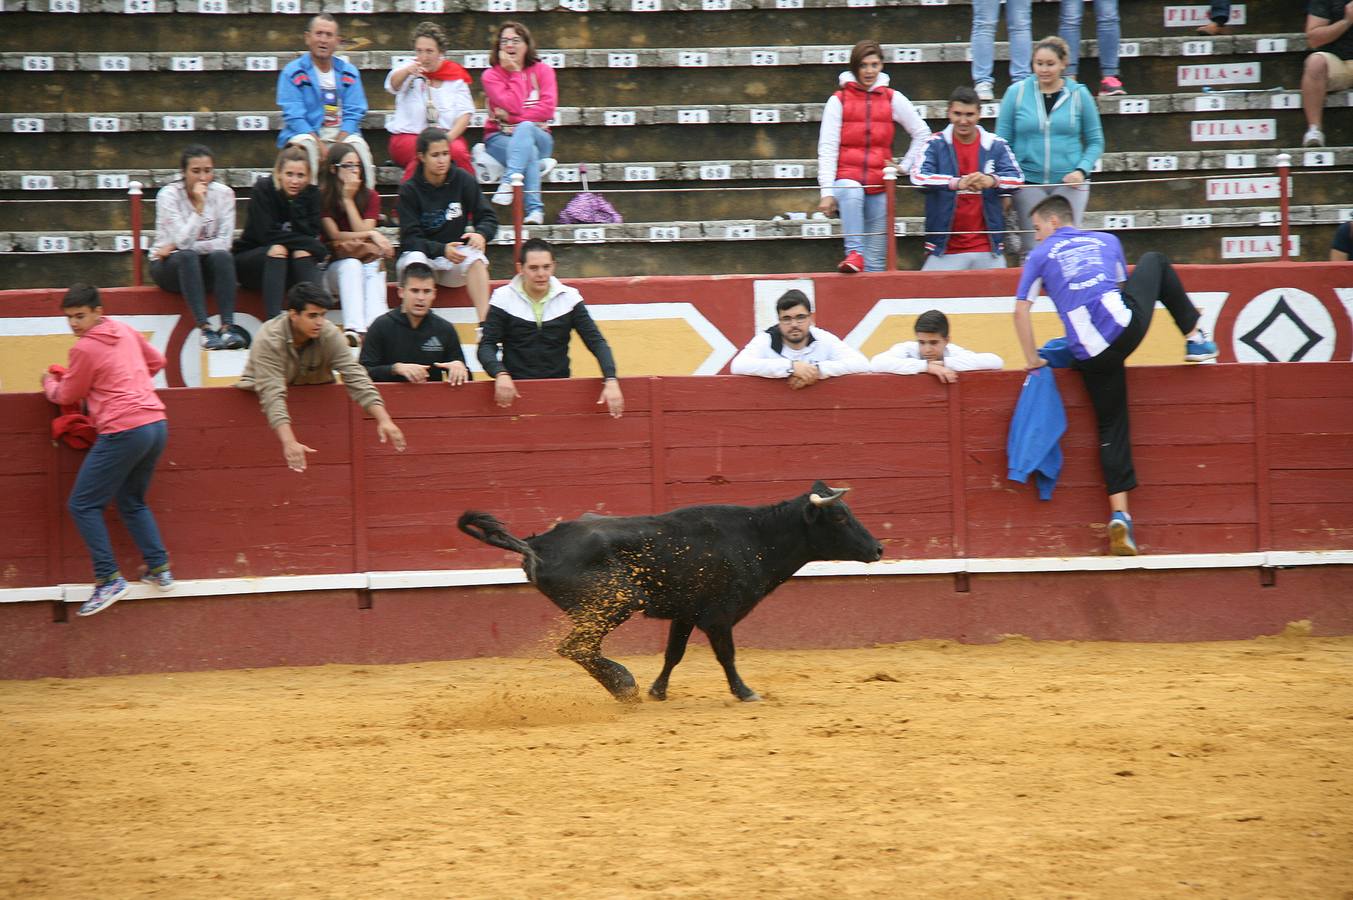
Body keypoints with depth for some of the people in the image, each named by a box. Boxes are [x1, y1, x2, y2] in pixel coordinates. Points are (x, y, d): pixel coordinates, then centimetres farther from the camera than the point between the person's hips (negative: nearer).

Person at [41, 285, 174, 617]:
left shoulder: (85, 348, -9)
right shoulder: (125, 331, 13)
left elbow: (66, 396, 4)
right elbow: (156, 360, 28)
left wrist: (49, 382, 24)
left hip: (124, 433, -8)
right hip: (156, 424, 8)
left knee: (83, 505, 0)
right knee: (132, 502, 24)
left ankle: (109, 579, -6)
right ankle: (159, 568, 17)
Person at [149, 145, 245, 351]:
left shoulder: (223, 194, -4)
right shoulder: (169, 195, -12)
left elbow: (224, 243, -11)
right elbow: (183, 241, -23)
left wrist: (177, 247, -16)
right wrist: (199, 206, -27)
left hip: (204, 265, 2)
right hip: (170, 266, -2)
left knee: (222, 256, -30)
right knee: (187, 256, -35)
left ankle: (227, 327, -38)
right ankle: (205, 330, -43)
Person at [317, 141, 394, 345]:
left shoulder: (370, 197, 7)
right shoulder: (322, 197, -4)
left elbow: (362, 231, -6)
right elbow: (335, 236, -9)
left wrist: (349, 200, -9)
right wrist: (372, 234, -12)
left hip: (367, 262, 3)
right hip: (335, 265, -3)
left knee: (374, 267, -31)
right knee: (351, 265, -35)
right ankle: (354, 329, -54)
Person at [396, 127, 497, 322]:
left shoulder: (463, 180, -1)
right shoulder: (409, 190, -6)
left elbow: (489, 218, 1)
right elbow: (409, 239, -12)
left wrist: (481, 234, -23)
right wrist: (442, 250, -28)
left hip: (455, 262, 1)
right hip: (422, 256, -1)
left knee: (475, 256, -31)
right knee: (414, 259, -35)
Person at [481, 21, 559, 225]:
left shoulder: (542, 71, 7)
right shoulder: (491, 76, 3)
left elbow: (547, 109, -7)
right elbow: (513, 106, -13)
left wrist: (511, 118, -13)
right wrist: (515, 72, -8)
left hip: (538, 135, 1)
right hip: (501, 139, -1)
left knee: (525, 129, -36)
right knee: (529, 151, -35)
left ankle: (509, 182, -52)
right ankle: (535, 209, -49)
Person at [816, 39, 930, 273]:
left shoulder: (893, 99, 8)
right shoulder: (838, 101, 4)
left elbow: (922, 134, 17)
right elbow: (827, 148, -2)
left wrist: (904, 166, 9)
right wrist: (827, 191, -11)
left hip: (879, 187, 2)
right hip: (847, 179, -2)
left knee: (876, 260, -1)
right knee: (852, 194, -38)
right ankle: (854, 254, -43)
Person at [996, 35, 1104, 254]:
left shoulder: (1079, 94, 3)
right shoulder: (1017, 93, 2)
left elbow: (1095, 141, 10)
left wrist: (1082, 170, -7)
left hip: (1068, 183, 0)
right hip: (1028, 182, 0)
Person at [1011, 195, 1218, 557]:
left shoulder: (1041, 256, 15)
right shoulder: (1106, 241, 24)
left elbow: (1021, 310, 8)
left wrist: (1032, 359, 17)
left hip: (1092, 355, -1)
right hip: (1126, 323, 1)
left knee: (1112, 429, 11)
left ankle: (1120, 515, -1)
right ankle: (1196, 340, 28)